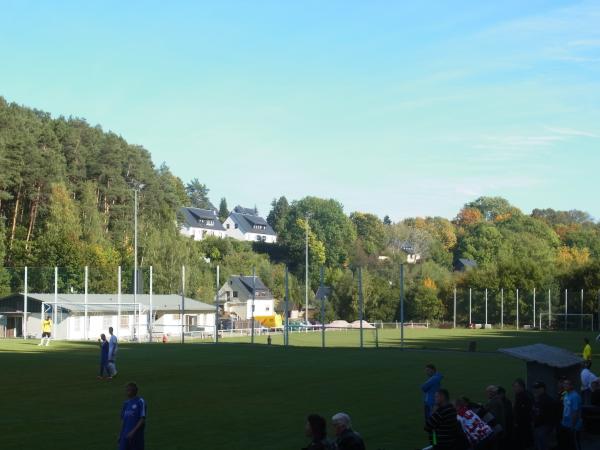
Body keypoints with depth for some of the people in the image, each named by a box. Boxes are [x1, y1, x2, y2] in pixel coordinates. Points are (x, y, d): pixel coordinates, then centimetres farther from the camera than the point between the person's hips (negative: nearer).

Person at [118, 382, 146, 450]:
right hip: (125, 435, 5)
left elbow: (142, 419, -12)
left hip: (136, 435, -5)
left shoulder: (140, 402, -8)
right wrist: (120, 434, 11)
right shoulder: (126, 403, 11)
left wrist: (133, 431, -18)